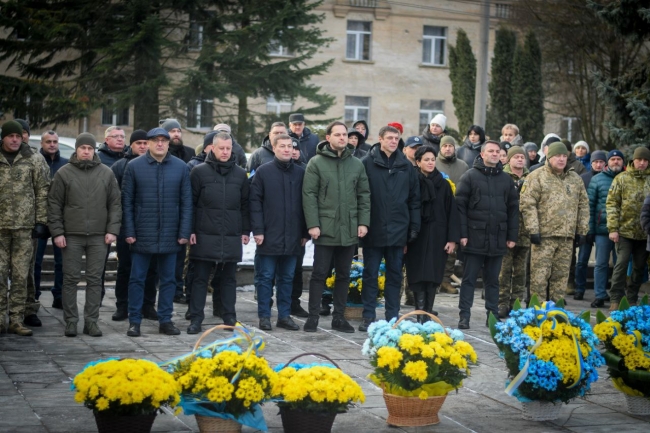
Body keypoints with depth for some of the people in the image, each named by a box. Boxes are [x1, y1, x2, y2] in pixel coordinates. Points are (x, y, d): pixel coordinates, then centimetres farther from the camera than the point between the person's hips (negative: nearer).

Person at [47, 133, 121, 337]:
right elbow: (54, 204, 2)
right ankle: (71, 321, 9)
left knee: (95, 279, 4)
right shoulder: (64, 173, 2)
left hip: (99, 236, 1)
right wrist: (57, 232, -4)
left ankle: (91, 320, 10)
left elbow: (115, 204, 7)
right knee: (71, 279, 2)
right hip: (71, 236, -1)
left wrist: (112, 230, -2)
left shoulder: (107, 173, 7)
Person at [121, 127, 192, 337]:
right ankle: (134, 321, 11)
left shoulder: (181, 168, 3)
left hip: (170, 236, 2)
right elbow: (126, 202, 0)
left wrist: (184, 232, -3)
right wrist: (129, 232, -6)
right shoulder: (134, 166, 0)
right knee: (137, 279, 4)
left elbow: (186, 203, 3)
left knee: (168, 279, 9)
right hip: (142, 235, -1)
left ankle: (165, 320, 18)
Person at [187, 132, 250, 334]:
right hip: (204, 236, -2)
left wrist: (245, 230, 7)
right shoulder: (199, 171, 0)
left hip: (232, 237, 2)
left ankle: (230, 317, 16)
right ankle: (196, 318, 7)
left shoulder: (240, 174, 9)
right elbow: (190, 202, 0)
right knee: (200, 278, 3)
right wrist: (190, 230, -5)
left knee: (229, 278, 9)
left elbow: (245, 204, 11)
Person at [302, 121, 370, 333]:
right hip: (325, 229, -4)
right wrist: (313, 224, -13)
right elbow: (309, 195, -7)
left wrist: (363, 222, 1)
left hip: (349, 230, 4)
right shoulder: (316, 163, -3)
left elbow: (364, 195, 10)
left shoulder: (357, 164, 8)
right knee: (319, 274, 1)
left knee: (344, 275, 10)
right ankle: (313, 316, 7)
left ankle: (339, 317, 18)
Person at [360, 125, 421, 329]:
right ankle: (368, 316, 10)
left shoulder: (406, 166, 8)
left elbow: (414, 198, 11)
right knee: (370, 274, 4)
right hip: (374, 229, -3)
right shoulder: (367, 163, -2)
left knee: (395, 274, 8)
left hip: (398, 229, 3)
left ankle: (393, 317, 15)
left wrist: (414, 226, 6)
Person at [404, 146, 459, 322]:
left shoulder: (443, 184, 7)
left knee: (433, 277, 1)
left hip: (437, 237, 2)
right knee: (418, 276, -5)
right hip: (417, 237, -2)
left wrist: (453, 238, -2)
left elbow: (452, 212, 6)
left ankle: (428, 312, 7)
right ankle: (421, 314, -5)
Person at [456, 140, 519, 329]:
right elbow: (460, 205, -5)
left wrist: (512, 236, 6)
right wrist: (462, 233, -11)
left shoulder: (506, 179, 11)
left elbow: (513, 209, 12)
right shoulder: (470, 176, -1)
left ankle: (493, 315, 16)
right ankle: (464, 315, 5)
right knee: (469, 278, 1)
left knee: (493, 279, 10)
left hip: (498, 239, 3)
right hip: (475, 237, -3)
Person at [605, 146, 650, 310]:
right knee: (621, 265, -4)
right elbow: (612, 204, -3)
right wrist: (613, 228, -11)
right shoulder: (622, 178, -1)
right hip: (625, 230, -2)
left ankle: (632, 299, 19)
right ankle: (616, 299, 3)